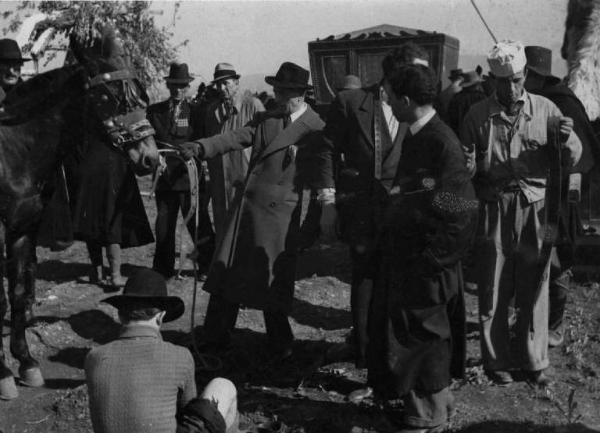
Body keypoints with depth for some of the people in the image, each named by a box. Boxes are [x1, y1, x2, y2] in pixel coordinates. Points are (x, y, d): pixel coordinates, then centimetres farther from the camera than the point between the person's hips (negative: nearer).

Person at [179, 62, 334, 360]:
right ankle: (215, 340, 21)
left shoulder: (315, 129, -4)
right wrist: (199, 147, -13)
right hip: (246, 204, 6)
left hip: (279, 213, -6)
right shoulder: (265, 120, 14)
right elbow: (234, 138, 3)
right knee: (225, 273, 8)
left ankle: (280, 347, 18)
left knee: (272, 282, 0)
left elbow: (323, 171, -12)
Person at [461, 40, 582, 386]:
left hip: (535, 211, 1)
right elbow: (464, 167, 5)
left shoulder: (545, 110, 3)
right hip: (494, 211, 0)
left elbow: (573, 160, 2)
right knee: (494, 293, 6)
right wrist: (470, 166, -18)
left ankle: (533, 360, 23)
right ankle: (497, 361, 21)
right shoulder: (478, 116, 2)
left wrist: (567, 139, -19)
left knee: (534, 291, 8)